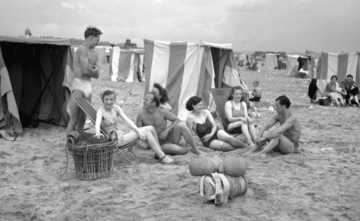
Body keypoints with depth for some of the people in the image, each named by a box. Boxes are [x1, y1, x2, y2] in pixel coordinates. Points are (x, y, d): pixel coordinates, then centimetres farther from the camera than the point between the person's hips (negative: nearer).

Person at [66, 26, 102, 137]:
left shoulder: (94, 53, 17)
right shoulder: (81, 49, -9)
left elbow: (96, 74, 12)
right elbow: (85, 70, -16)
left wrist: (90, 69, -6)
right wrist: (93, 69, 3)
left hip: (88, 86, 8)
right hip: (79, 85, -8)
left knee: (82, 120, 11)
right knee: (74, 120, -6)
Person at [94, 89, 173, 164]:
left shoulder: (116, 108, 6)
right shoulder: (101, 111, -11)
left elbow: (127, 121, -2)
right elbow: (97, 123, -31)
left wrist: (138, 131, -16)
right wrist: (98, 133, -53)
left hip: (121, 134, 7)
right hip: (116, 140, -7)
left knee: (151, 129, -4)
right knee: (146, 132, -18)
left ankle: (159, 153, 4)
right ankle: (162, 157, -13)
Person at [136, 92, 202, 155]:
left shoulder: (162, 112, -11)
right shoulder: (141, 115, -9)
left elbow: (177, 120, -7)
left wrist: (166, 130, -20)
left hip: (169, 138, 2)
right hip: (161, 145, -2)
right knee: (176, 150, -37)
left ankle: (195, 149, -15)